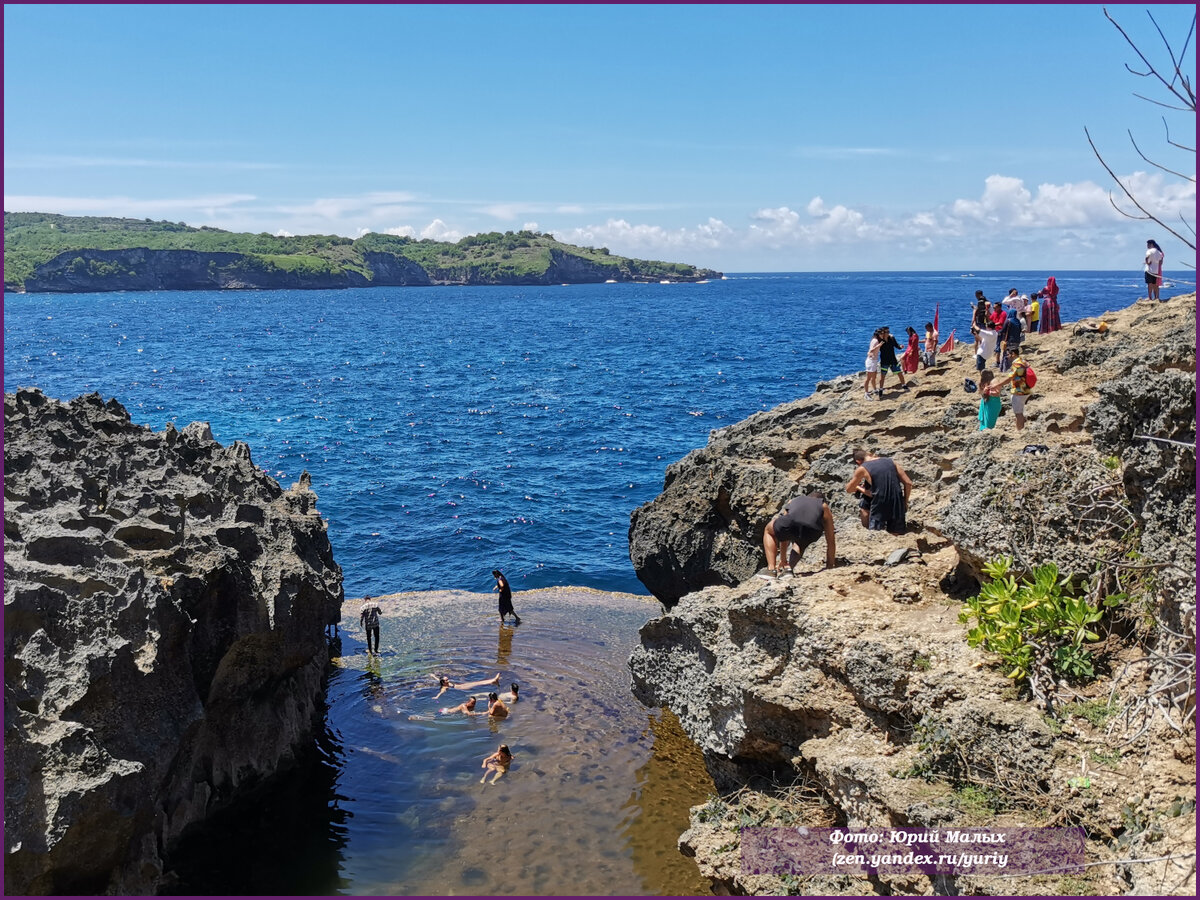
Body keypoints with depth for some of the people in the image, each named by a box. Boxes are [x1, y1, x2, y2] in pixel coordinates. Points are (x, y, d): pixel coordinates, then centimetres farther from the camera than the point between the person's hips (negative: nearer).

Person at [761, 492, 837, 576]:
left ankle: (771, 568, 19)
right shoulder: (823, 506, 37)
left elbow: (784, 535, 49)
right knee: (801, 543, 39)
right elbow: (831, 541, 38)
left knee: (768, 530, 36)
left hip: (788, 524, 0)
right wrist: (829, 567, 47)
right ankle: (788, 567, 13)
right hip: (812, 529, 0)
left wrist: (783, 561, 59)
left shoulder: (793, 502, 43)